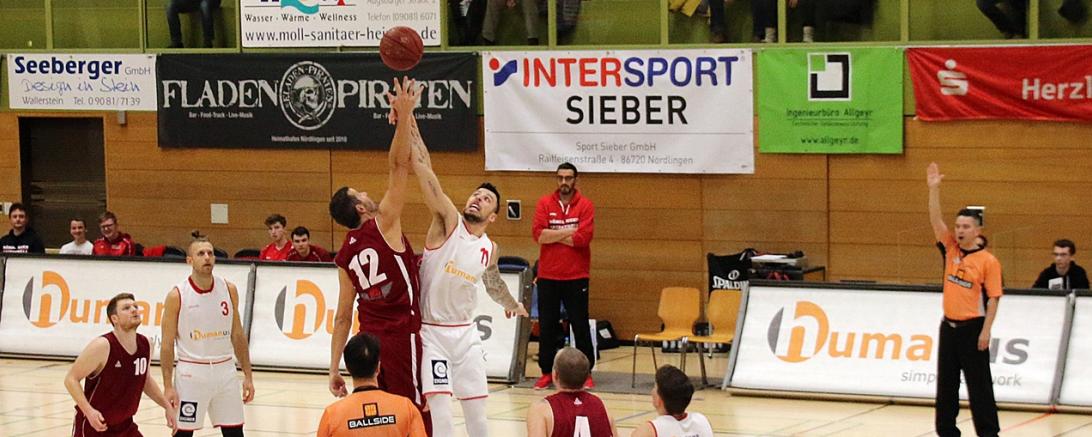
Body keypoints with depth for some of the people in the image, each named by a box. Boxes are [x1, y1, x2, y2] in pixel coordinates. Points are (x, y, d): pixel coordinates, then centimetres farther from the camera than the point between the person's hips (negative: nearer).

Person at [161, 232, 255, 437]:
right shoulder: (177, 296, -9)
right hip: (191, 372, -3)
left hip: (224, 369, 3)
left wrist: (248, 376, 6)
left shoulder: (228, 289, 2)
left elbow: (237, 335, 9)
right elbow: (167, 344, -6)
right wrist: (168, 386, -10)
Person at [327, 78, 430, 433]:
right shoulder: (383, 224, -7)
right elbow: (398, 166, -12)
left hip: (369, 338, 7)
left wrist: (334, 369, 12)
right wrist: (404, 117, -11)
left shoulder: (346, 255, 9)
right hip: (401, 337, -6)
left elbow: (343, 317, 9)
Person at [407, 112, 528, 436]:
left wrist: (512, 305, 48)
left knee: (476, 411, 7)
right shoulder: (448, 221, -9)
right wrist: (409, 123, -28)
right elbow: (424, 169, -19)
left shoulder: (490, 249, 6)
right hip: (430, 332, -5)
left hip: (465, 333, 5)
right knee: (439, 411, -14)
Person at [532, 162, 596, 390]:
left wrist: (553, 236, -9)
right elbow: (538, 234, -9)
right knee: (546, 326, 6)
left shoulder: (585, 206, -2)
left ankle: (586, 373, 9)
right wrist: (569, 231, -12)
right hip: (548, 277, 2)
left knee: (581, 326, 2)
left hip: (576, 277, -2)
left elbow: (583, 238, -15)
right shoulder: (545, 204, 3)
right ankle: (547, 372, 14)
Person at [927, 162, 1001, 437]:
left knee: (979, 384, -2)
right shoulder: (951, 250, 6)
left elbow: (993, 298, -9)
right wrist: (934, 189, -14)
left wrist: (986, 331, -14)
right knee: (945, 383, 10)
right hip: (949, 326, 6)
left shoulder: (988, 261, -9)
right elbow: (936, 220, -3)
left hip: (973, 329, -6)